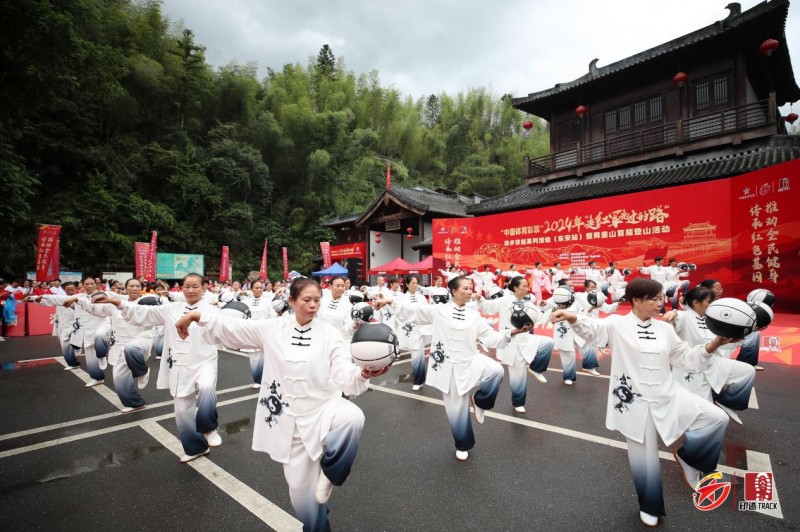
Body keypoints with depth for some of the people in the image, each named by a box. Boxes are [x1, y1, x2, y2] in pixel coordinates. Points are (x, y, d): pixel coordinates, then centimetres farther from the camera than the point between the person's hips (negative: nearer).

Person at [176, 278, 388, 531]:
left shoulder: (329, 334, -8)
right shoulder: (273, 329, -2)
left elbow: (344, 375, -17)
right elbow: (232, 327, 0)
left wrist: (364, 373, -37)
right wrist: (195, 315, -10)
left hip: (324, 409, -1)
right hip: (290, 420, 2)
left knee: (353, 417, -34)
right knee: (301, 488, 9)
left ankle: (329, 469, -7)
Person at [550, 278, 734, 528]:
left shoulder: (665, 329, 5)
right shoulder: (618, 324, -11)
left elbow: (686, 358, 11)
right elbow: (593, 328, -29)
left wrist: (710, 347, -6)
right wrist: (573, 317, -50)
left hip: (669, 395, 5)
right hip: (636, 402, -5)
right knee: (645, 461, 8)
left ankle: (686, 455, 20)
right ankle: (650, 507, 37)